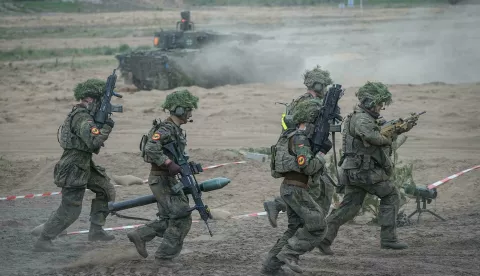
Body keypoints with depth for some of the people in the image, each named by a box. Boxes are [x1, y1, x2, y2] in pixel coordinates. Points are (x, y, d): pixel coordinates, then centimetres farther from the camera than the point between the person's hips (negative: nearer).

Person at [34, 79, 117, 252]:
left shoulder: (81, 114, 10)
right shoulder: (82, 118, -21)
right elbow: (94, 141, -33)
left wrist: (102, 121, 2)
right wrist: (107, 127, -18)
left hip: (84, 166, 10)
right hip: (74, 169, -10)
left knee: (106, 190, 13)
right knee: (69, 211, -6)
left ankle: (96, 230, 17)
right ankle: (43, 241, 3)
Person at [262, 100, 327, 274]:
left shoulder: (291, 136, 15)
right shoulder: (300, 138, -16)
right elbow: (308, 167, -24)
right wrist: (320, 157, -5)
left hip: (289, 188, 10)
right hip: (296, 189, -10)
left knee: (296, 229, 14)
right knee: (317, 226, -8)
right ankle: (289, 253, -10)